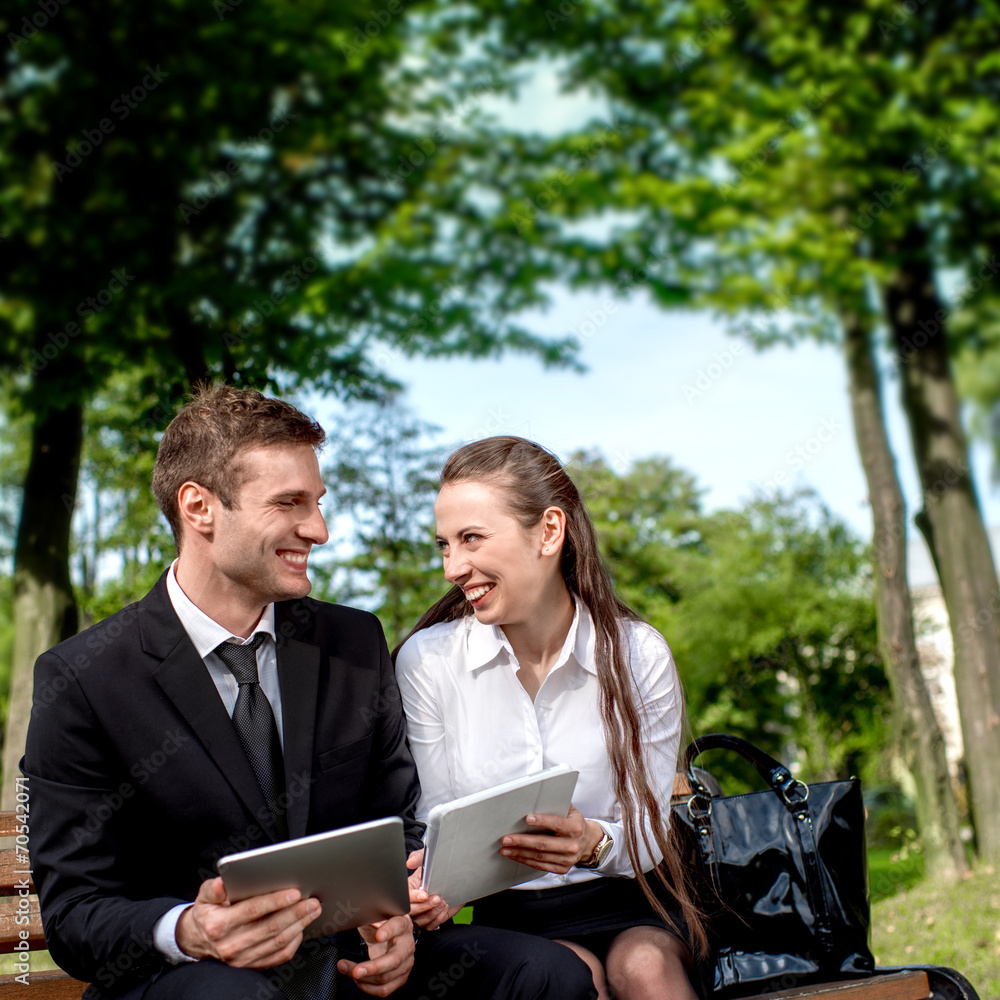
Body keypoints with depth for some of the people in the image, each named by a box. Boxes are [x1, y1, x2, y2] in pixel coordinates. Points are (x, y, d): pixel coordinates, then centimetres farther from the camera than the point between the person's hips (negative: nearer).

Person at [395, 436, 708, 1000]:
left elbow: (649, 837, -2)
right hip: (512, 914, -1)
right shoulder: (427, 660, -6)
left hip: (627, 900, 1)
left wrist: (595, 843, -25)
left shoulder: (638, 653, -6)